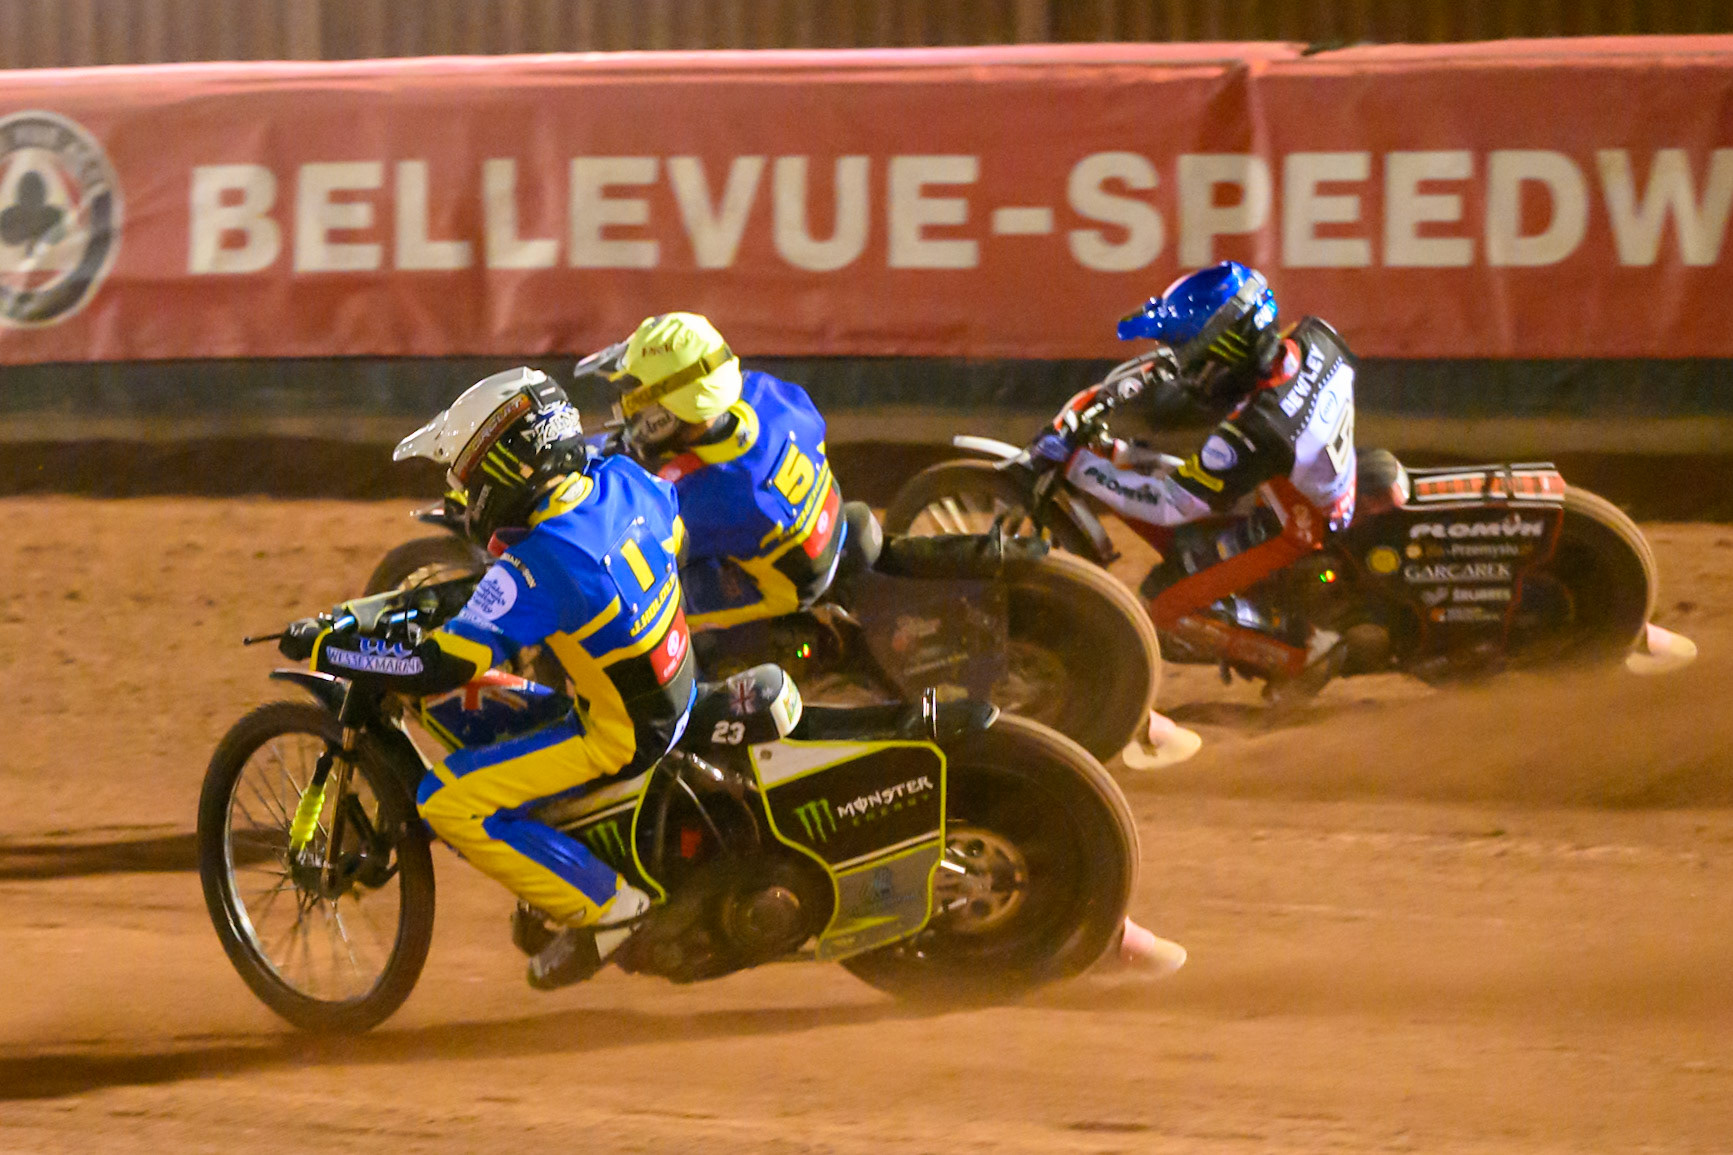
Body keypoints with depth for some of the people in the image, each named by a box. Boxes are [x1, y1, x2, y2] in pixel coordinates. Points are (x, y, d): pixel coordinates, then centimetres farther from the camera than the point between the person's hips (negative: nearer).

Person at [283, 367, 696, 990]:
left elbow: (442, 665, -28)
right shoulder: (623, 481, -6)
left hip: (616, 739, -9)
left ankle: (604, 906, -5)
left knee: (448, 801, -11)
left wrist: (327, 647, -18)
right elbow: (673, 523, 20)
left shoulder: (539, 564, -29)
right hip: (673, 697, 9)